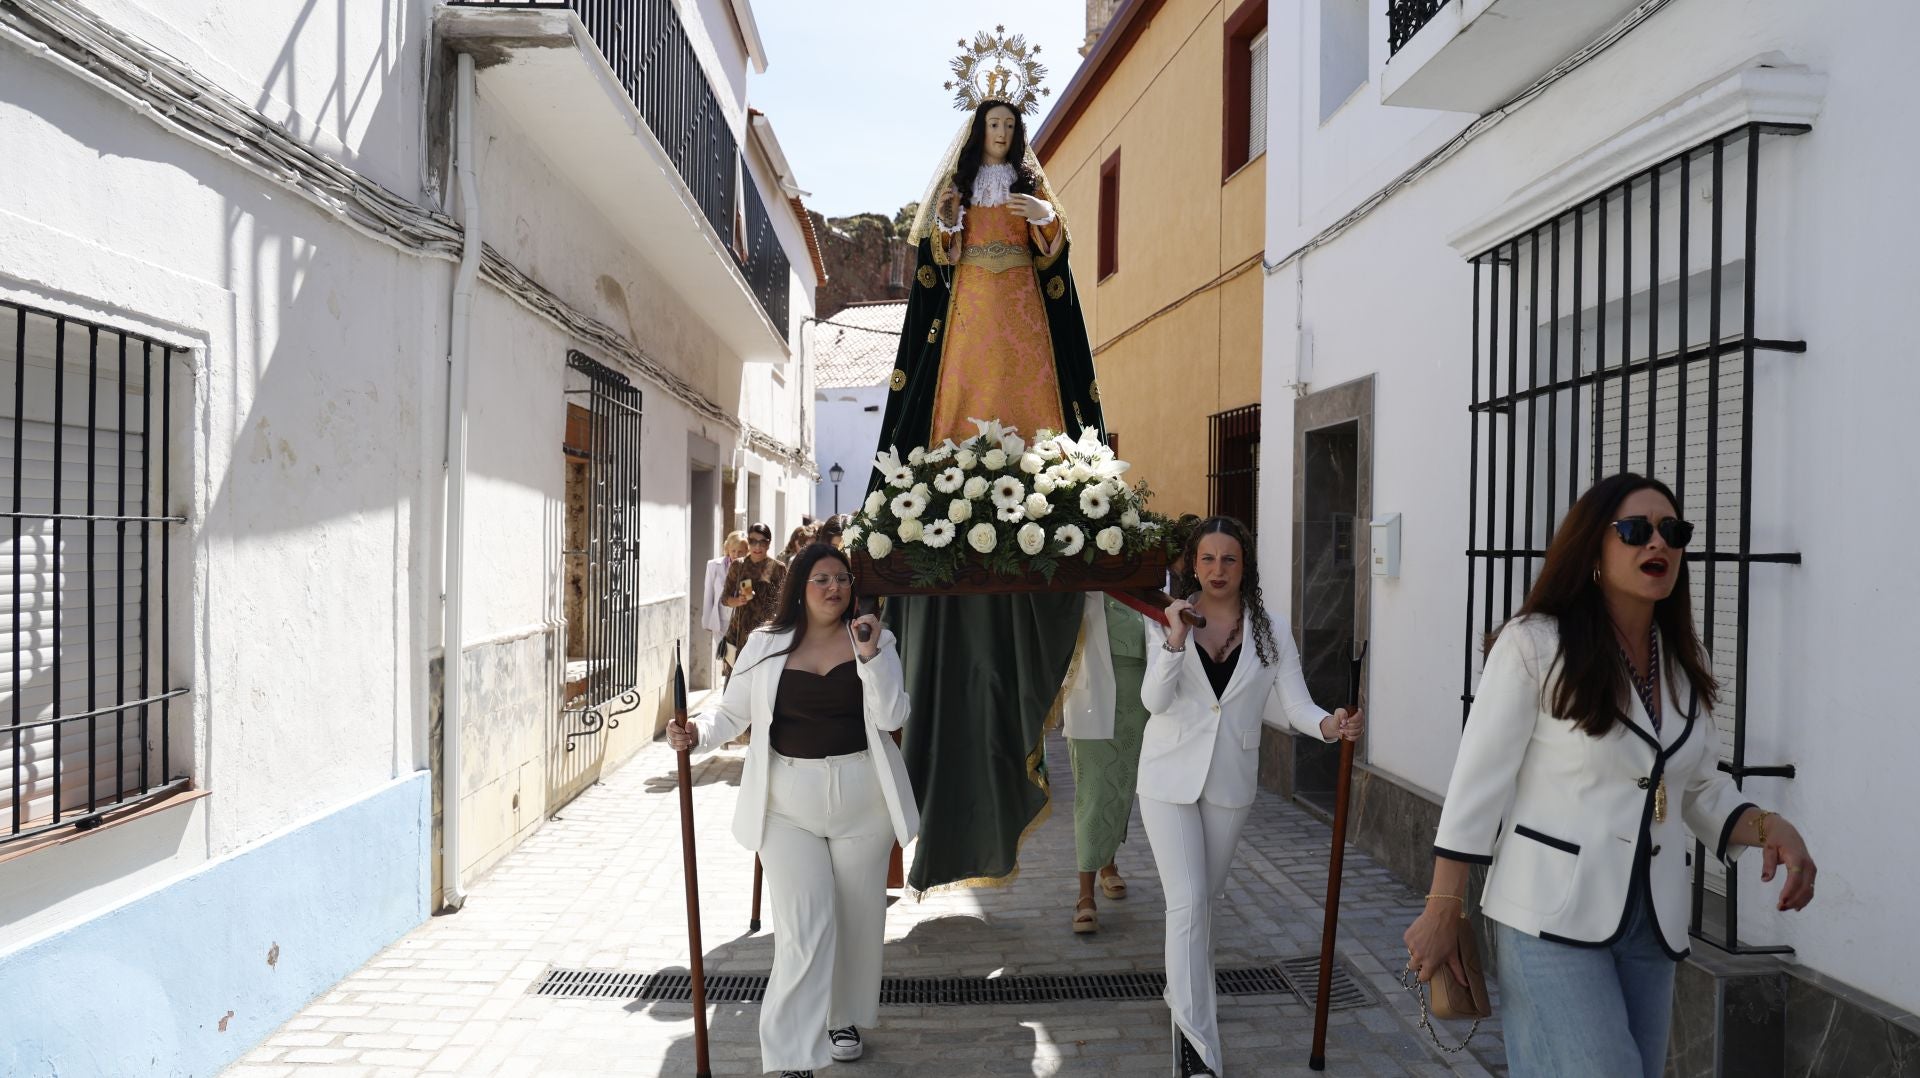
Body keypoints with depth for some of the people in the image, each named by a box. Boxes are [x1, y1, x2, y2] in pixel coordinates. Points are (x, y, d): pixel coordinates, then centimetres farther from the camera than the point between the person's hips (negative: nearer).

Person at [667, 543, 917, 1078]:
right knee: (804, 928, -8)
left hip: (861, 799, 2)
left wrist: (870, 655, -22)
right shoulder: (766, 644, -1)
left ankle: (843, 1018, 39)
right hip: (788, 802, -1)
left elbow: (891, 716, -11)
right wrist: (698, 734, -14)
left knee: (856, 917, 15)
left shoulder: (873, 639, -2)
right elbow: (733, 712, 5)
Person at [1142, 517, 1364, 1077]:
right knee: (1188, 901, -9)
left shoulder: (1271, 630, -3)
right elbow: (1154, 701, -14)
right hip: (1170, 775, -2)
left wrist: (1329, 724, -28)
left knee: (1204, 895, 19)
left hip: (1230, 780, 3)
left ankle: (1185, 991, 45)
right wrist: (1175, 642, -28)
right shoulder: (1168, 621, -6)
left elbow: (1293, 703, -7)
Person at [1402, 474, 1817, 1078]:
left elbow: (1704, 792, 16)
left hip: (1652, 926, 6)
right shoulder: (1534, 645, -10)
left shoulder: (1686, 666, 9)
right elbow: (1479, 782, -11)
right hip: (1552, 915, -6)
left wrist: (1769, 827, -5)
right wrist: (1443, 912, -10)